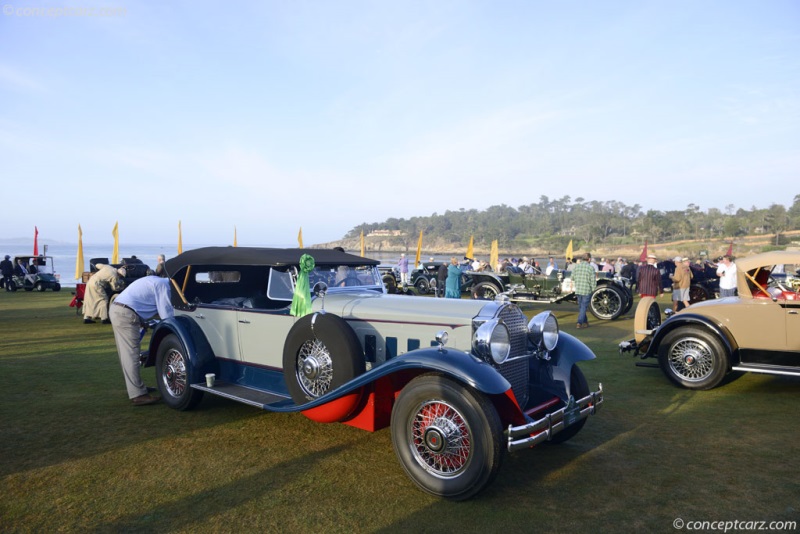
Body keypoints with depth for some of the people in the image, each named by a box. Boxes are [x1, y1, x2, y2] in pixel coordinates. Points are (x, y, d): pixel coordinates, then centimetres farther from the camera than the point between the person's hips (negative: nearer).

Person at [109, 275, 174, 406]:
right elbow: (167, 314, -11)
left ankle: (133, 386, 28)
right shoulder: (163, 284, -9)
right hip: (126, 314, -10)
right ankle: (138, 395, -7)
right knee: (131, 355, -9)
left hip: (116, 309, 10)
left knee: (126, 354, 17)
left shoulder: (156, 281, 20)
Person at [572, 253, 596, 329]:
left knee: (580, 306, 17)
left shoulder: (576, 266, 2)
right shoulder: (590, 267, -12)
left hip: (578, 290, 5)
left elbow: (572, 278, 8)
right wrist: (593, 290, 2)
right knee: (584, 307, 1)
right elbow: (593, 281, -11)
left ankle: (585, 322, 28)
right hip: (587, 291, -5)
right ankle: (580, 323, -5)